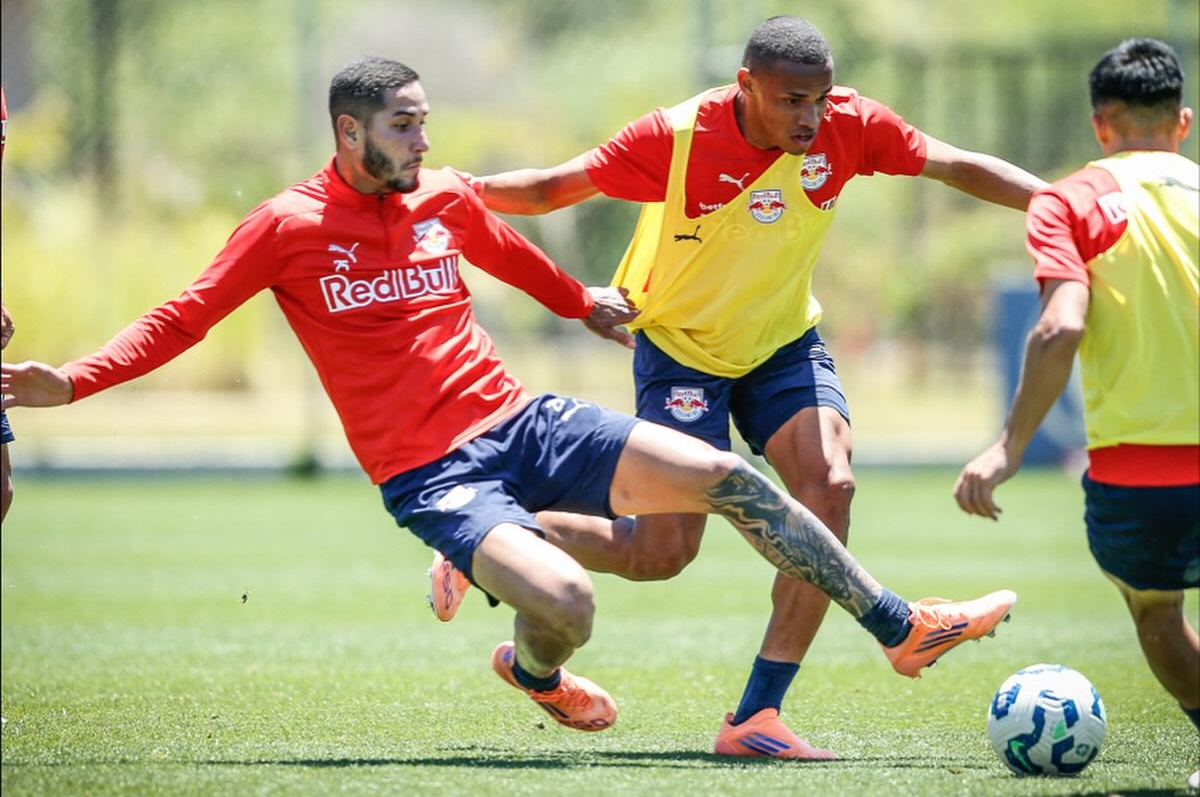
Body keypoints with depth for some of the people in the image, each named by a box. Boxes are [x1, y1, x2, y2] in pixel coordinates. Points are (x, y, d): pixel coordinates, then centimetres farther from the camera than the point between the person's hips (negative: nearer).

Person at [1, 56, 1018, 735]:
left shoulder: (445, 200, 7)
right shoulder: (288, 227, -8)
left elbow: (508, 253, 30)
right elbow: (180, 320, -5)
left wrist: (583, 299, 43)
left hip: (525, 424, 6)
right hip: (429, 473, -6)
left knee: (729, 478, -3)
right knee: (565, 601, -30)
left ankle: (900, 625, 9)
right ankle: (535, 672, 9)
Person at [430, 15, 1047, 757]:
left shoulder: (849, 126, -17)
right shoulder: (677, 137, -25)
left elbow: (959, 166, -11)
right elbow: (555, 187, -16)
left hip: (785, 340, 4)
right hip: (680, 343, -4)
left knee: (830, 487, -21)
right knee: (662, 554, -9)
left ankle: (757, 717, -15)